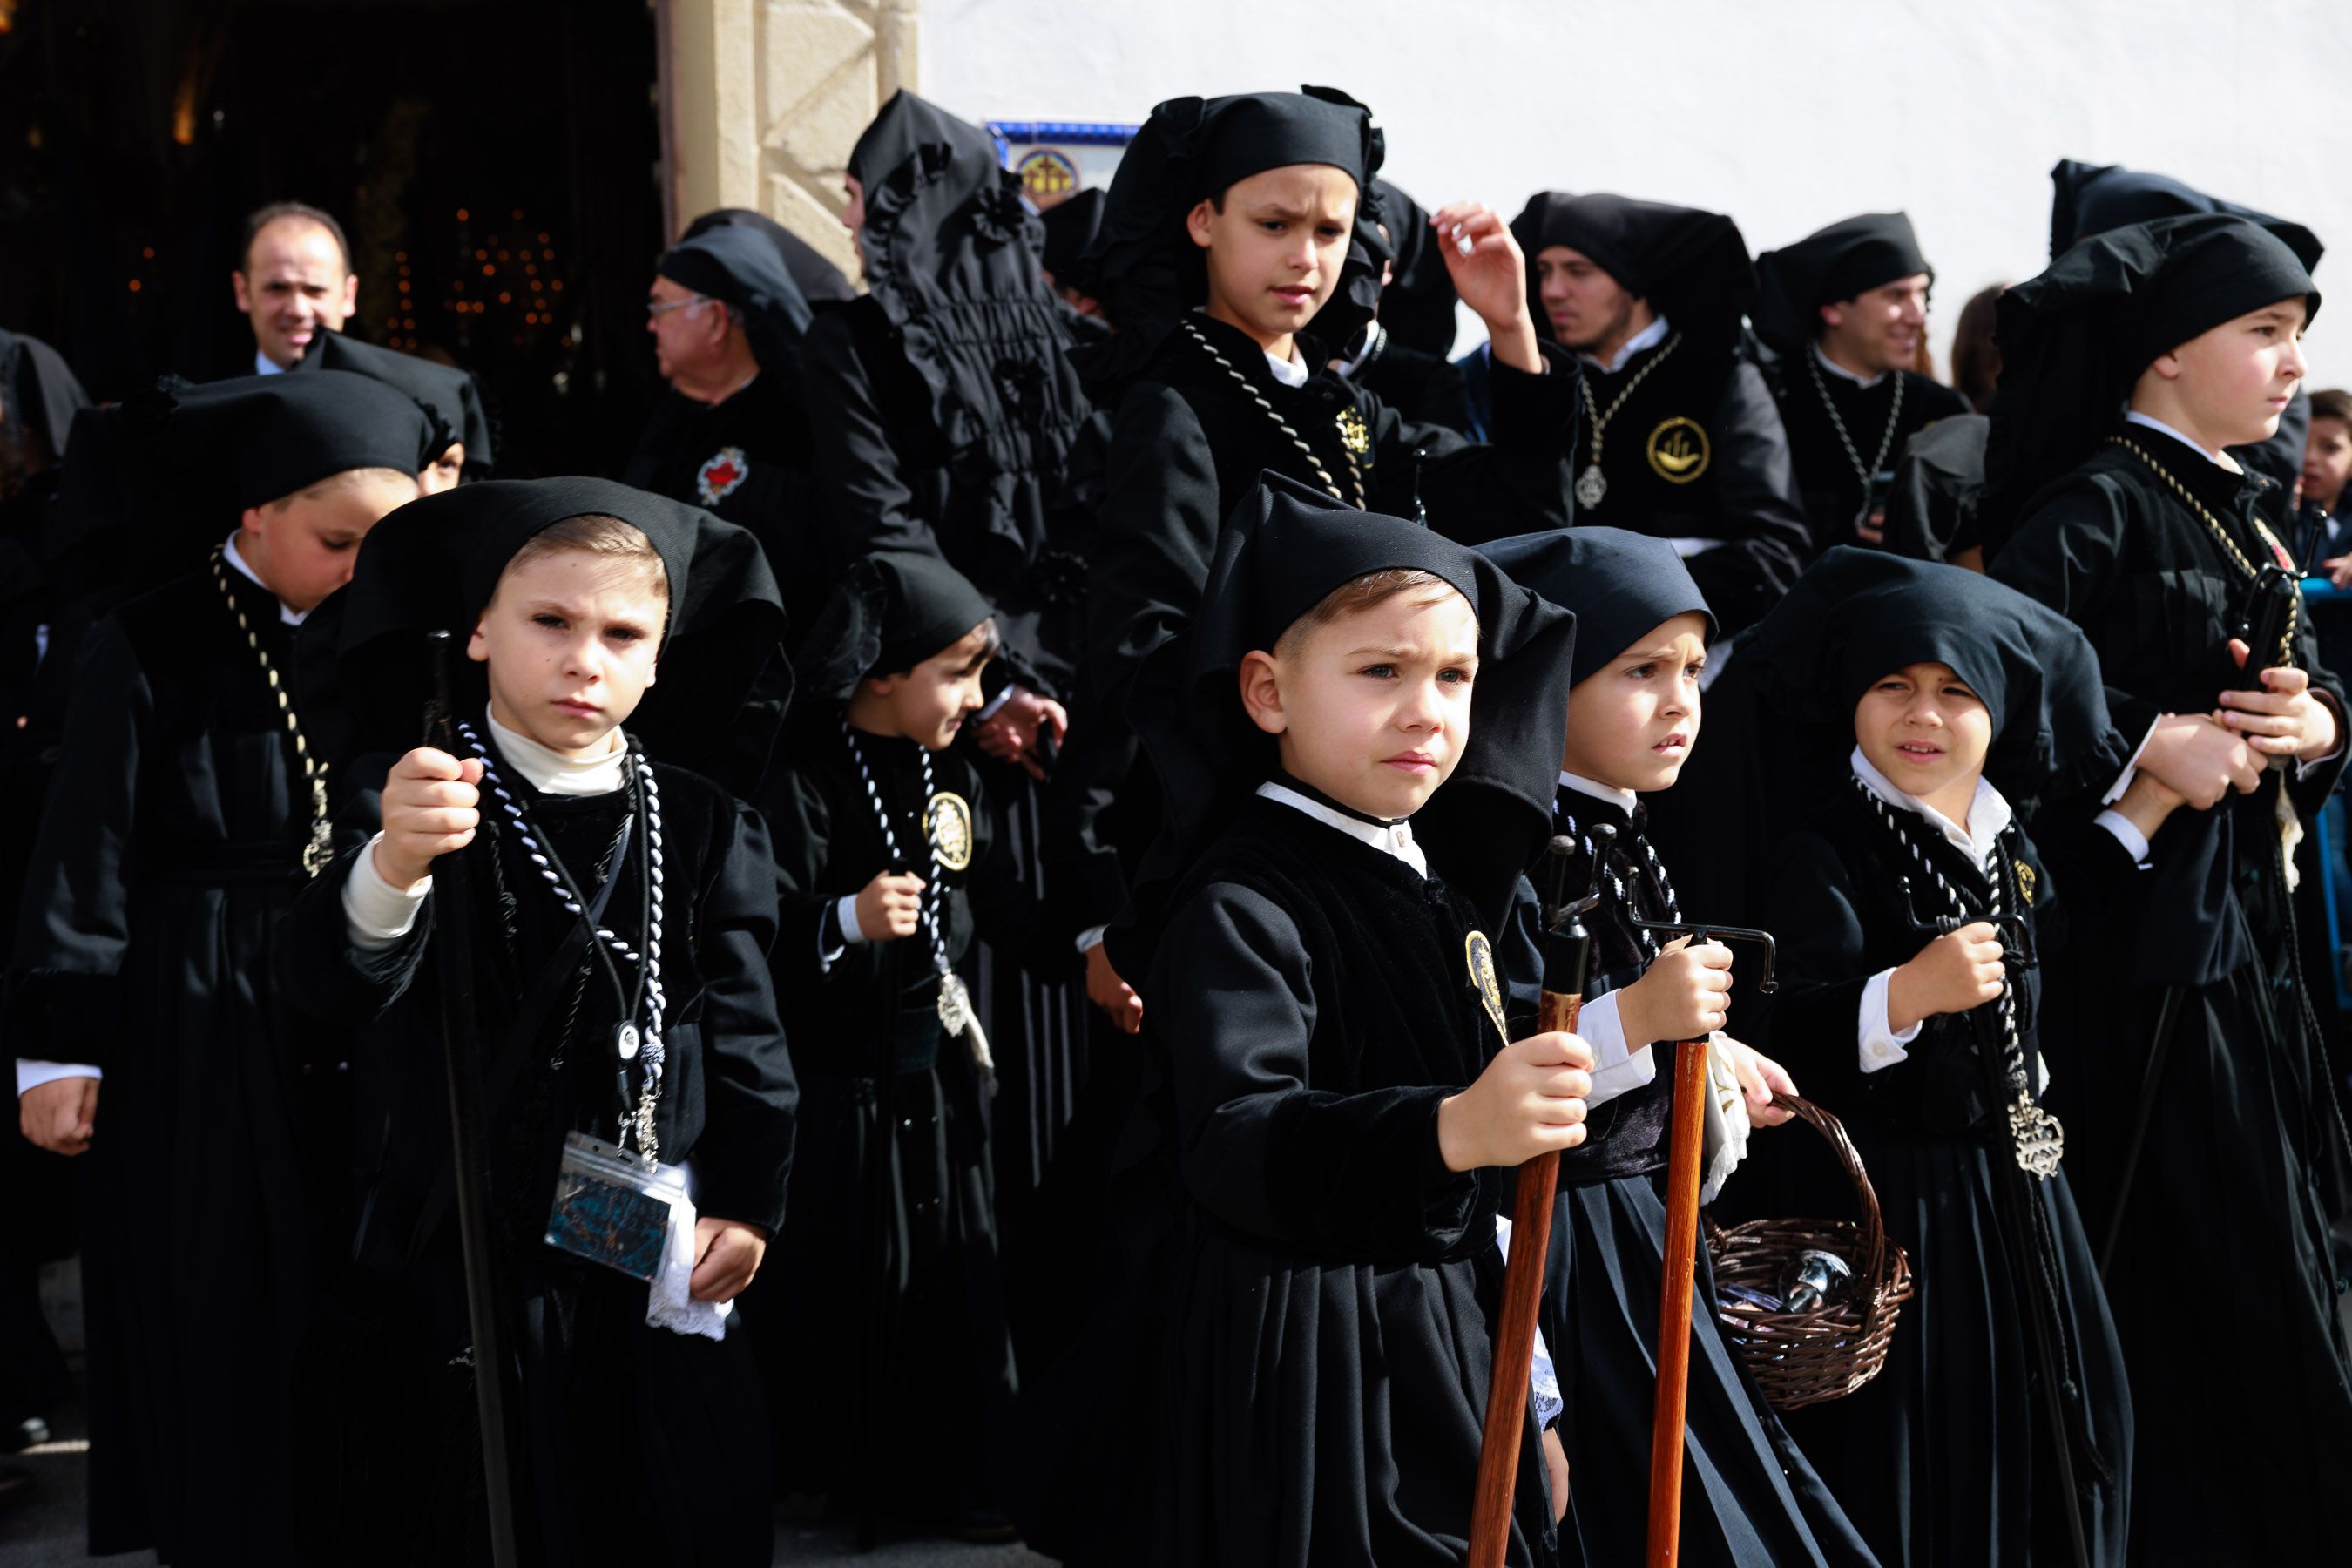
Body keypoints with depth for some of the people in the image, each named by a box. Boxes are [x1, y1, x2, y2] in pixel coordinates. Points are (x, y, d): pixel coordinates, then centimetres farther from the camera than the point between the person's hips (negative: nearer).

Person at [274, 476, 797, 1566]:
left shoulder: (708, 829, 1)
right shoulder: (409, 800, -7)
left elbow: (745, 1032, 6)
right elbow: (328, 985, -24)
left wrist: (747, 1203, 0)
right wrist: (393, 868, -44)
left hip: (653, 1269, 2)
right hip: (451, 1265, -2)